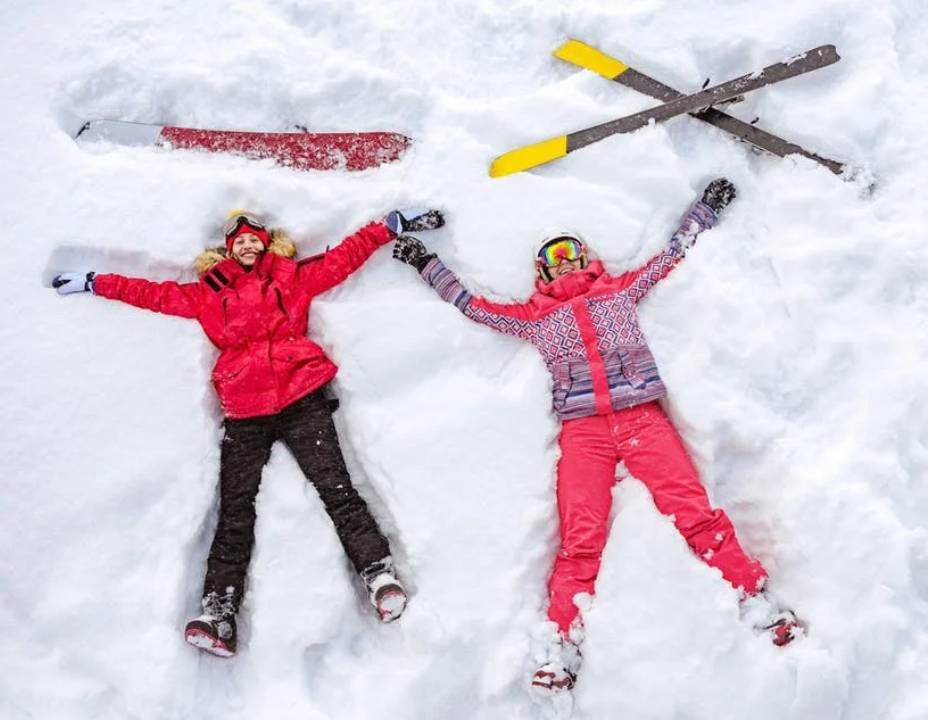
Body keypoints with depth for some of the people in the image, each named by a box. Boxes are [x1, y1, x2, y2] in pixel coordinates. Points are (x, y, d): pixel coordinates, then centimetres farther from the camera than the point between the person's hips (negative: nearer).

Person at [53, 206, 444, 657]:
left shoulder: (292, 277, 19)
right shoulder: (208, 292, 21)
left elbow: (345, 257, 18)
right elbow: (153, 294, 24)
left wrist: (395, 224, 16)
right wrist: (93, 283, 24)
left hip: (301, 397, -1)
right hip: (245, 413, 1)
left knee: (336, 488, -11)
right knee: (235, 509, -5)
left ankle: (379, 574, -15)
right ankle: (219, 612, -11)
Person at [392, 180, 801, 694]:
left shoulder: (620, 290, 24)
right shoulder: (534, 316, 23)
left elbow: (672, 253, 31)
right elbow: (472, 306, 26)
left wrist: (706, 207, 37)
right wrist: (427, 264, 30)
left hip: (642, 418, 1)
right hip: (583, 431, 0)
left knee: (696, 513, -11)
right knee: (580, 540, -12)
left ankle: (756, 601, -6)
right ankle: (564, 646, -14)